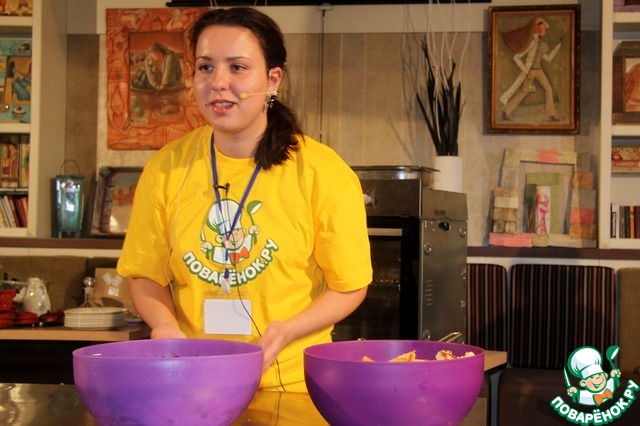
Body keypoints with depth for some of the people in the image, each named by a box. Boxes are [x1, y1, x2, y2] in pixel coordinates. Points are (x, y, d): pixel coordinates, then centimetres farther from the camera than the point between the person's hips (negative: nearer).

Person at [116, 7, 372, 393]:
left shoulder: (324, 173, -5)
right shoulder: (166, 169, 3)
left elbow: (348, 287, 2)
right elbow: (146, 276, 11)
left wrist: (286, 331, -13)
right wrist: (163, 323, -9)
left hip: (293, 385, -3)